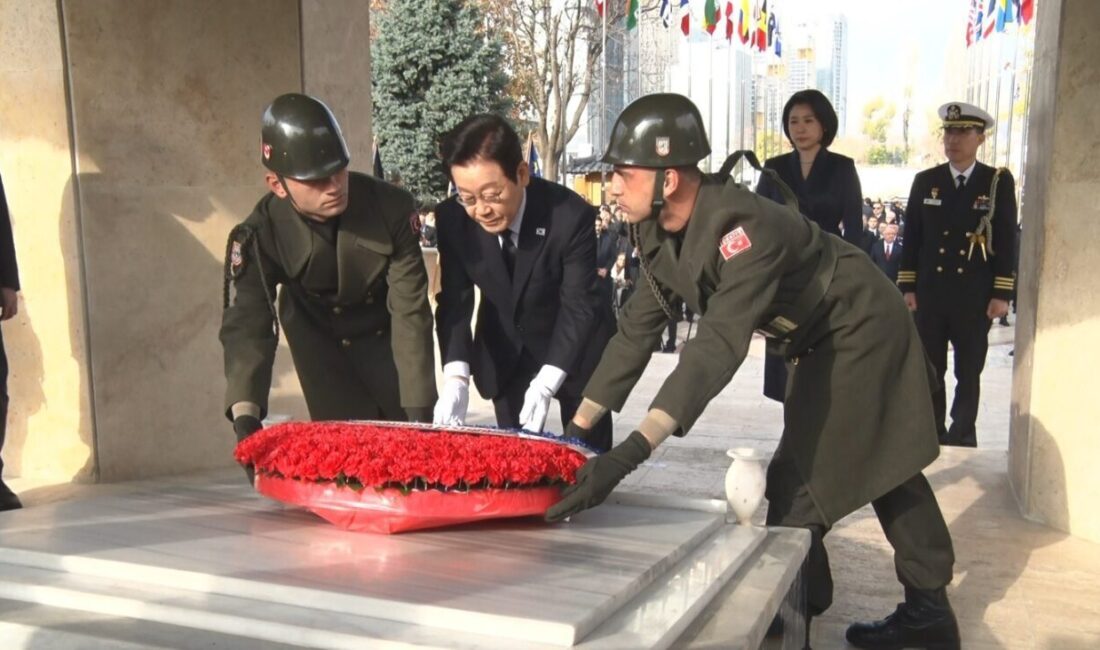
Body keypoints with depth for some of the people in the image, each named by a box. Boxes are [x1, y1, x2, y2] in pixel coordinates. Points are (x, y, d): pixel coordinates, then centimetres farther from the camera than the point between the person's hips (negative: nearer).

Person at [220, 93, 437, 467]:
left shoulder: (391, 207, -30)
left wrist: (419, 410, -31)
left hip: (386, 337, 0)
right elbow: (246, 323, -33)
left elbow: (410, 311, -29)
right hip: (322, 345, 0)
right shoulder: (261, 233, -27)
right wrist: (245, 416, -49)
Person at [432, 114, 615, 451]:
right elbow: (455, 301, -15)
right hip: (505, 351, 3)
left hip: (575, 347, -3)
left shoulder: (571, 215, -30)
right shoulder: (451, 218, -20)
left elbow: (578, 306, -26)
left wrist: (546, 383, -36)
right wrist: (455, 377, -31)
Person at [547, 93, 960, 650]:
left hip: (860, 330, -9)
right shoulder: (656, 230, -11)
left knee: (797, 485, -8)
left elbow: (719, 346, -47)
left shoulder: (742, 226, -38)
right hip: (819, 342, 9)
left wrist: (630, 452, -55)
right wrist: (577, 428, -13)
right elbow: (638, 329, -9)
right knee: (889, 469, 17)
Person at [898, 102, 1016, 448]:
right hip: (930, 293, 2)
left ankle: (963, 435, 20)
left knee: (969, 372, 8)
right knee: (930, 369, 8)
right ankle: (933, 433, 21)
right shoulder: (925, 181, 5)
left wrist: (1001, 294, -7)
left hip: (975, 296, -2)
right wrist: (907, 287, 0)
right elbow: (911, 238, 5)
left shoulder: (999, 182, 0)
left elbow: (1006, 241, -2)